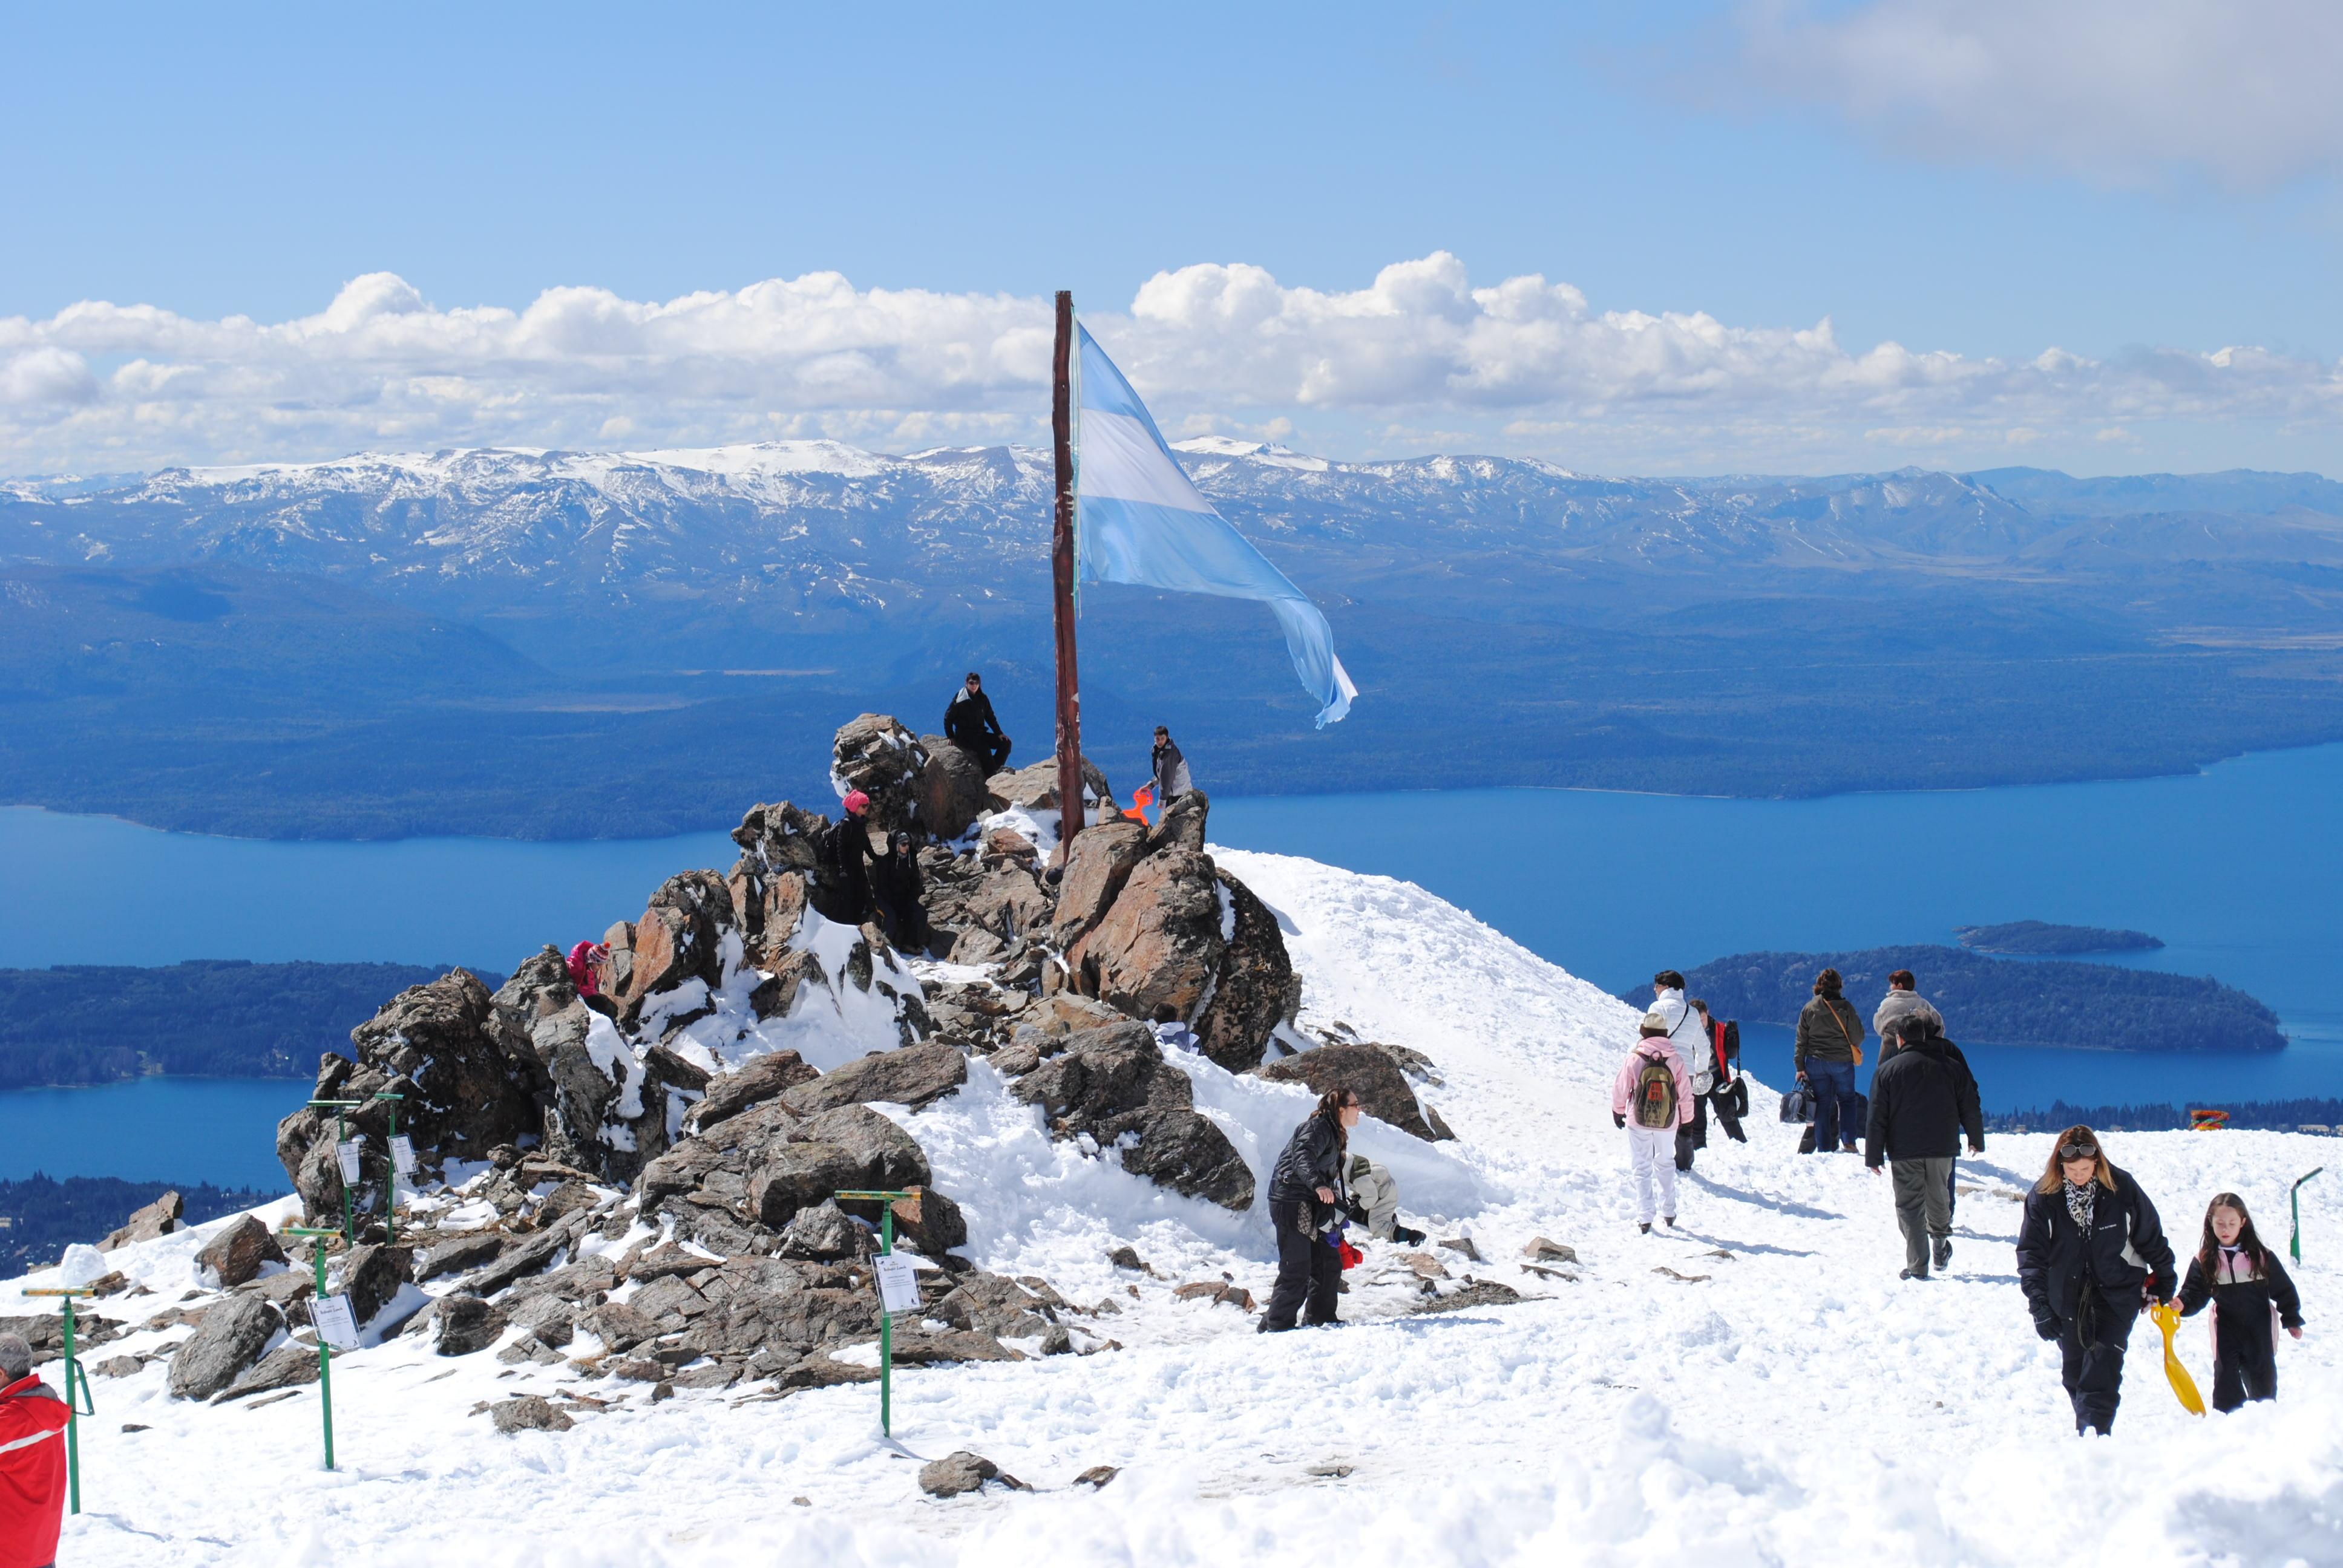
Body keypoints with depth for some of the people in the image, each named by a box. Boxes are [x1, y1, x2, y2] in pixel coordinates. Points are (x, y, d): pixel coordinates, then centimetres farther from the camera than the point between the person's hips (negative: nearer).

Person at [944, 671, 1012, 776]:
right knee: (984, 748, -32)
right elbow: (948, 718, -3)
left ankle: (995, 770, -14)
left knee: (1005, 743, -8)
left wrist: (999, 733, 4)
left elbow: (990, 718, 14)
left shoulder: (982, 699, 8)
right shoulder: (960, 699, -7)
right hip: (964, 735, -7)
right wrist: (951, 737, -8)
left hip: (980, 733, 7)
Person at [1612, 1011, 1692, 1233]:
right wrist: (1686, 1119, 15)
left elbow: (1620, 1089, -5)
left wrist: (1618, 1111, 14)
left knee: (1641, 1167, 7)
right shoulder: (1676, 1060, -9)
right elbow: (1686, 1094, -2)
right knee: (1665, 1164, 22)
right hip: (1668, 1123, 2)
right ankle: (1669, 1212, 26)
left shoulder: (1634, 1058, -14)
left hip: (1638, 1122, -2)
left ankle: (1644, 1217, 0)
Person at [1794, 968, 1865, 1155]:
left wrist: (1800, 1067, 5)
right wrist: (1853, 1049, 18)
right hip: (1842, 1062, -2)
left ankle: (1824, 1148, 5)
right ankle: (1849, 1141, 1)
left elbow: (1801, 1041, 1)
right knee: (1846, 1100, 14)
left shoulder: (1808, 1009, -1)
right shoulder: (1845, 1007, -8)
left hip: (1816, 1063, 2)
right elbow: (1858, 1036, -5)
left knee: (1822, 1104, 7)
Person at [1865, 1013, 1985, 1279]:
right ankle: (1940, 1245, 34)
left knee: (1910, 1206, 2)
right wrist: (1977, 1139, 24)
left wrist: (1874, 1156, 0)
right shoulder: (1951, 1066, 3)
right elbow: (1970, 1107, 10)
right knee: (1939, 1197, 22)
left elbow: (1877, 1118, -4)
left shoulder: (1887, 1070, -4)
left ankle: (1917, 1265, -3)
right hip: (1942, 1148, 2)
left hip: (1904, 1150, -2)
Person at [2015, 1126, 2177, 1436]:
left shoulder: (2122, 1188, -10)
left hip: (2116, 1292, -2)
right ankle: (2087, 1428, 24)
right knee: (2074, 1369, 7)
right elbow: (2031, 1253, -5)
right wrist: (2040, 1306, -11)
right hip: (2066, 1294, 2)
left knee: (2103, 1364, -16)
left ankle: (2095, 1432, -20)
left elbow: (2151, 1237, 4)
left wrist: (2163, 1283, 13)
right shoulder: (2043, 1196, -10)